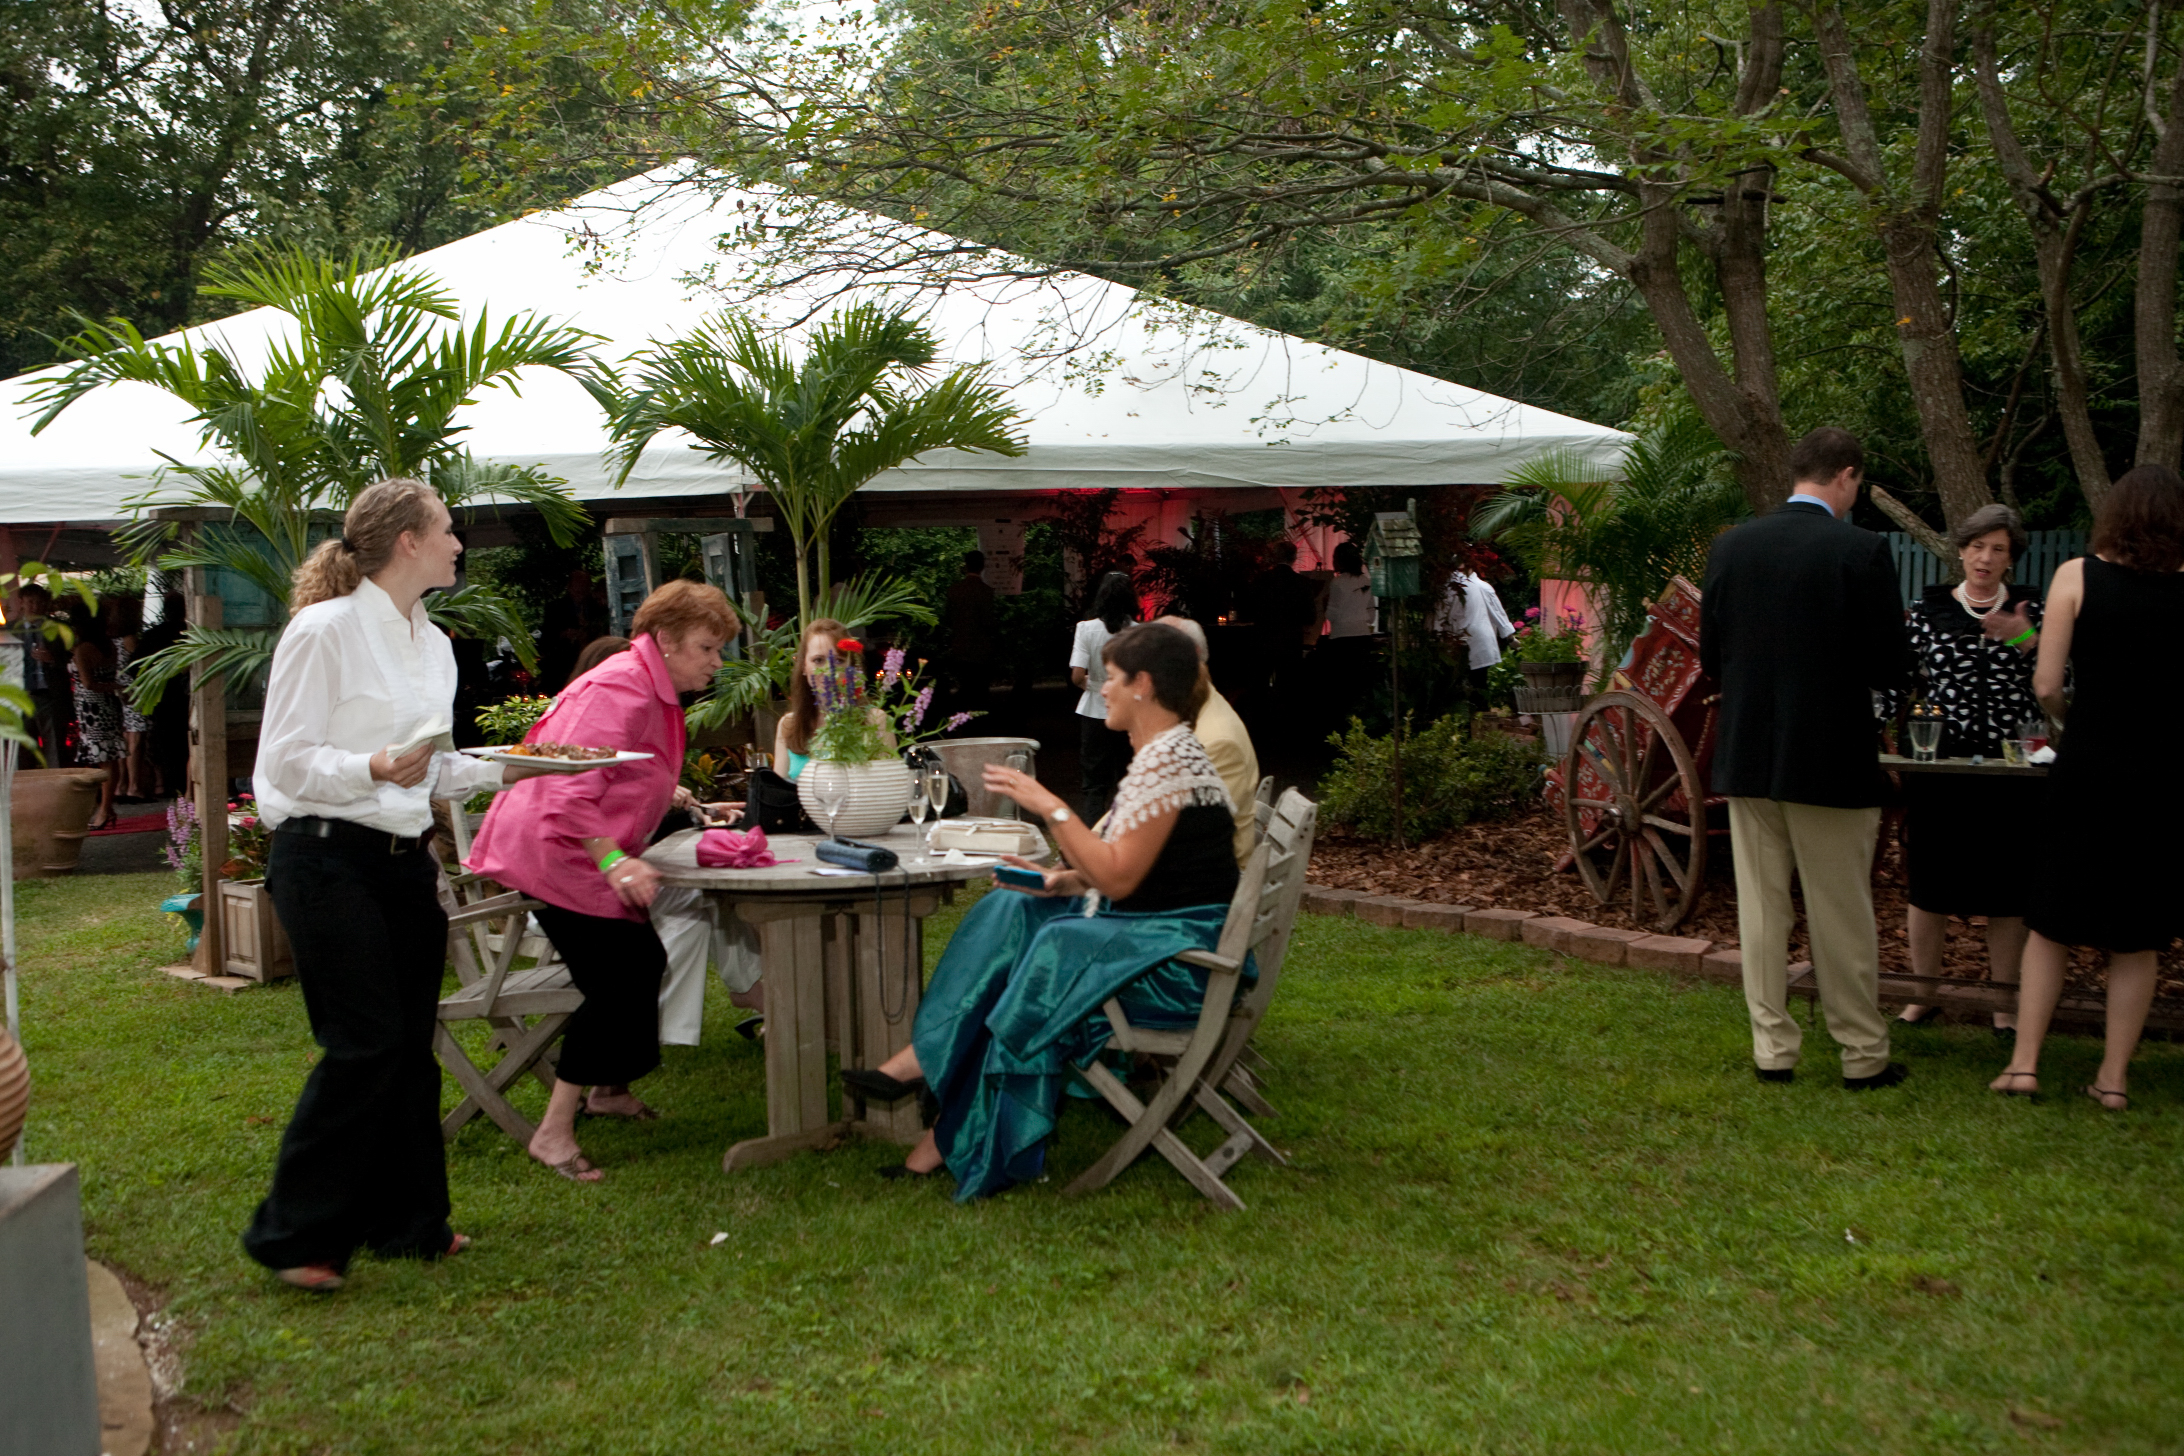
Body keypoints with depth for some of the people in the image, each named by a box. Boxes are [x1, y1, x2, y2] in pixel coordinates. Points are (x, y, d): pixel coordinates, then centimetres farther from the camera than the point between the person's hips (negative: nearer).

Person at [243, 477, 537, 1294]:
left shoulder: (431, 643, 14)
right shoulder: (325, 631, -11)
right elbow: (284, 760, -13)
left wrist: (505, 769, 4)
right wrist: (374, 767, -27)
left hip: (405, 858, 8)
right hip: (326, 857, -8)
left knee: (409, 1046, 9)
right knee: (363, 1044, -9)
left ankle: (406, 1222, 21)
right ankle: (294, 1235, 4)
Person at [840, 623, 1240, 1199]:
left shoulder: (1168, 759, -18)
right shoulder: (1158, 751, 14)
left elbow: (1118, 876, -22)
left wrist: (1051, 807, -18)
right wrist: (1064, 880, 4)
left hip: (1179, 953, -10)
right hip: (1147, 926, 10)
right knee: (1007, 913, 1)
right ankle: (925, 1056, -7)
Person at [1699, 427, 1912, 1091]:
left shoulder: (1731, 545, 1)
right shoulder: (1862, 550, -12)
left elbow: (1710, 654, 5)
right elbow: (1890, 665, -11)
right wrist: (1840, 666, 11)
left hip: (1746, 756, 4)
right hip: (1830, 760, -4)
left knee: (1761, 908, 11)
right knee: (1842, 915, 6)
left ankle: (1773, 1049, 17)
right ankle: (1863, 1056, 16)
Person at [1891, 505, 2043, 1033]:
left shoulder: (2029, 607, 8)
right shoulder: (1929, 608, 6)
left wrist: (2026, 641, -14)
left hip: (2010, 766, 0)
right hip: (1940, 763, 0)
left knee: (2006, 884, 4)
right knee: (1929, 877, 5)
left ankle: (2005, 1001, 15)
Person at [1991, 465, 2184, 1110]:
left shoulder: (2077, 576, -5)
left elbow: (2046, 686, -8)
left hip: (2087, 770, -1)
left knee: (2053, 924, 12)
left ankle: (2024, 1063, 9)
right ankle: (2114, 1077, 14)